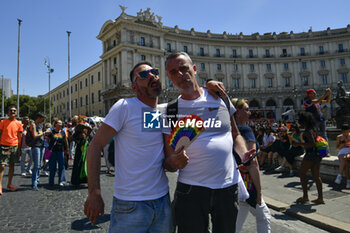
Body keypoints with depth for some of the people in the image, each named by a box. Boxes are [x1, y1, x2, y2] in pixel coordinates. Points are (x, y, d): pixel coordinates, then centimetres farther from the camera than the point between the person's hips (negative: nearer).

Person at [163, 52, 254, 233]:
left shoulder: (220, 98, 6)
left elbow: (235, 134, 16)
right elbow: (168, 163, 2)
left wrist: (244, 153, -4)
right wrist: (174, 161, -22)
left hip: (228, 186, 2)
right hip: (191, 190, -2)